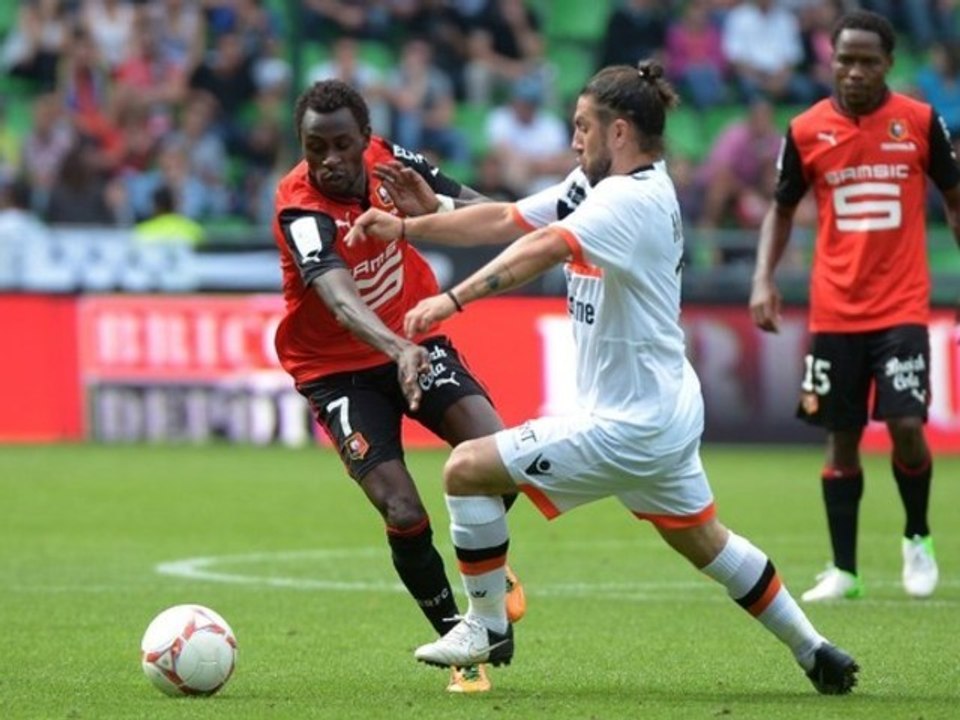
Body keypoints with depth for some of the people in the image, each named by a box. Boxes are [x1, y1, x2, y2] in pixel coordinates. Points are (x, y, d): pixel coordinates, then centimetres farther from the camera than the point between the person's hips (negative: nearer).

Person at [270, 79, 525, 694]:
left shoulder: (390, 162, -10)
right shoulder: (301, 208, -26)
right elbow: (338, 297, -45)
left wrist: (432, 207, -20)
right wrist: (398, 350, -60)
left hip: (415, 342, 4)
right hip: (338, 367, -4)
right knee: (404, 515, -17)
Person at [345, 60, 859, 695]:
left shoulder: (634, 199, -23)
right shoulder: (599, 187, 6)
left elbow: (544, 249, -39)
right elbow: (505, 220, 9)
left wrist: (454, 298, -49)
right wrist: (406, 228, 2)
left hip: (627, 428, -10)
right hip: (669, 411, 10)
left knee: (466, 470, -5)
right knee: (705, 542, 25)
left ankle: (488, 629, 9)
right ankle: (816, 653, 32)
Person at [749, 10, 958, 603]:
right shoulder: (807, 131, 1)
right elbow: (782, 209, 12)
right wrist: (764, 278, -1)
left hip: (902, 307, -2)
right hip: (834, 313, 2)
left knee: (906, 426, -13)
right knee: (842, 437, 6)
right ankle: (843, 571, 14)